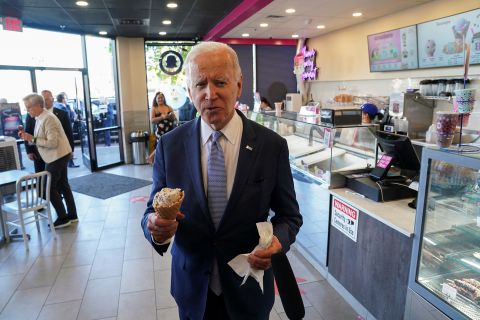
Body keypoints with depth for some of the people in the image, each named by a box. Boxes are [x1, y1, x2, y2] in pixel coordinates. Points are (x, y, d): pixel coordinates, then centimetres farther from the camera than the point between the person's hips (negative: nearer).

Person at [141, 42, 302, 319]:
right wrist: (156, 227, -25)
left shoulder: (272, 146, -13)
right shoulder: (169, 146, -9)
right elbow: (154, 210, -2)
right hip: (192, 288, 2)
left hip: (249, 288, -1)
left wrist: (277, 240, -24)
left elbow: (289, 215, -3)